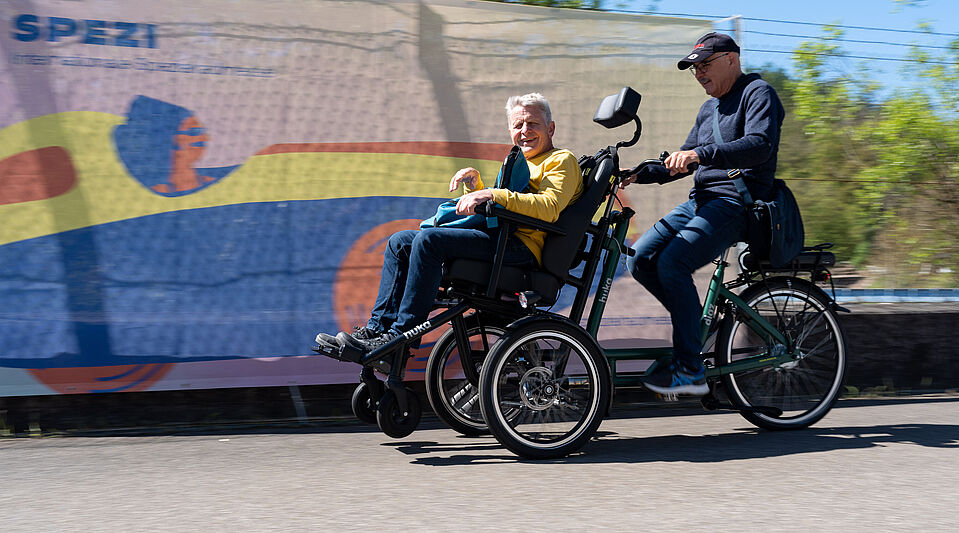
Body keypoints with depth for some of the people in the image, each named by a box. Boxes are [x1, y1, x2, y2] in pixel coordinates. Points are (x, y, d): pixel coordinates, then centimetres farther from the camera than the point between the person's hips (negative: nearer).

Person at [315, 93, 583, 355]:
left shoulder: (561, 161, 4)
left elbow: (549, 207, -17)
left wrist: (493, 195, -25)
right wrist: (474, 182, 15)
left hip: (521, 247, -10)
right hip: (496, 238, 10)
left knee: (428, 239, -27)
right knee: (400, 242, 2)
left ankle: (400, 335, -27)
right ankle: (377, 328, -6)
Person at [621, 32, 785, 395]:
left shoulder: (758, 93, -2)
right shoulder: (709, 109, 24)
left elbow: (760, 145, -21)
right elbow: (683, 162, 25)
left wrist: (701, 153, -33)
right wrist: (639, 174, 8)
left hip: (738, 202, -9)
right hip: (700, 200, 9)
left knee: (672, 263, -26)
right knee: (641, 259, -7)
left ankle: (690, 371, -20)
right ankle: (697, 324, 7)